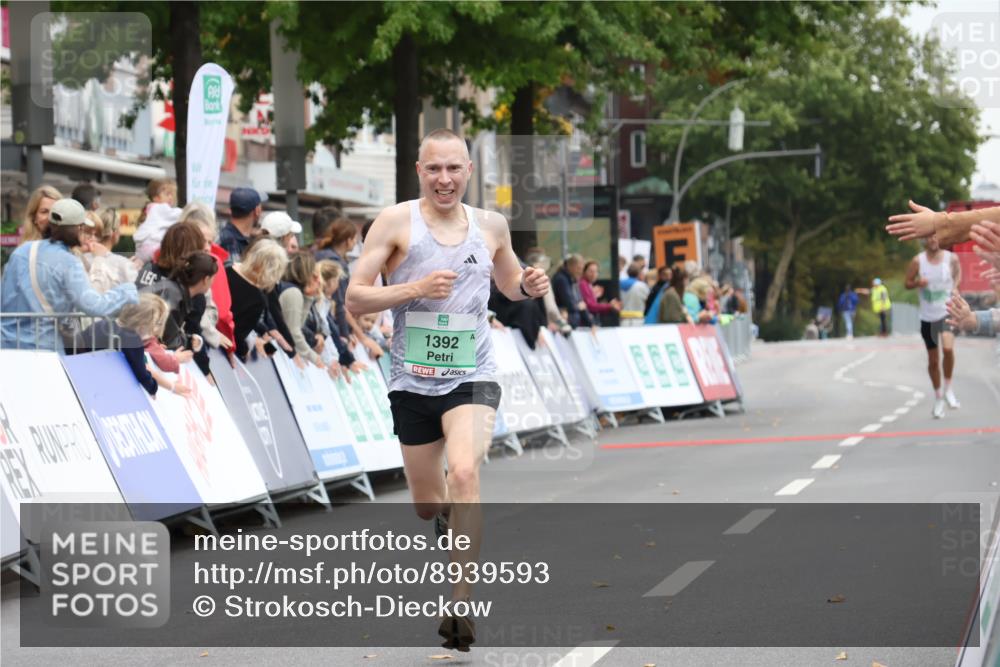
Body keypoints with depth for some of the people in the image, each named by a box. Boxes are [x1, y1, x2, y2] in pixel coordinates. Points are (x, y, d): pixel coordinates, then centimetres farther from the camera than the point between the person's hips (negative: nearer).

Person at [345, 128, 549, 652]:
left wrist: (528, 286, 0)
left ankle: (461, 607, -24)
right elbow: (354, 298, -8)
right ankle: (449, 517, 52)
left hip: (471, 378, 0)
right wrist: (415, 288, -22)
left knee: (462, 473, -27)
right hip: (413, 382, 0)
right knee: (427, 505, 11)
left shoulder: (491, 226, 5)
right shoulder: (396, 222, -5)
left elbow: (508, 284, 24)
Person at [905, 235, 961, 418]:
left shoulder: (951, 258, -5)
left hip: (947, 312, -2)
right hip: (927, 316, 2)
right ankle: (938, 398, 30)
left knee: (948, 348, -28)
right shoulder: (918, 261, -7)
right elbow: (907, 283, 2)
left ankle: (948, 389, -7)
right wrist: (917, 283, -19)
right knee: (933, 360, 10)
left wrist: (954, 287, 0)